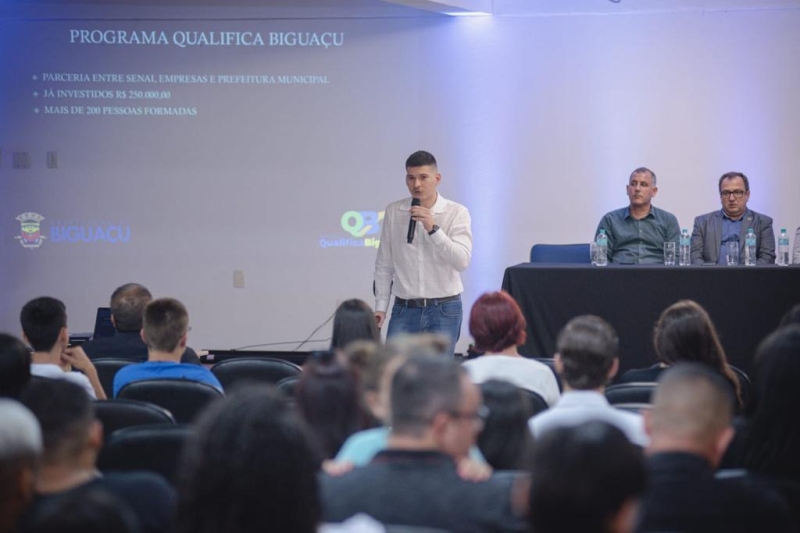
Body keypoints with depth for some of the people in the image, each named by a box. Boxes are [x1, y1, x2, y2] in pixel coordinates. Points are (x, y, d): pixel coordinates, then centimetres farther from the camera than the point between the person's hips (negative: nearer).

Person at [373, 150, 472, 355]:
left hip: (444, 310, -2)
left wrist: (433, 229, -22)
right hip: (404, 309, 2)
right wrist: (380, 306, 4)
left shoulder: (457, 213, -4)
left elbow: (462, 261, -15)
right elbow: (383, 266, 8)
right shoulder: (393, 212, 4)